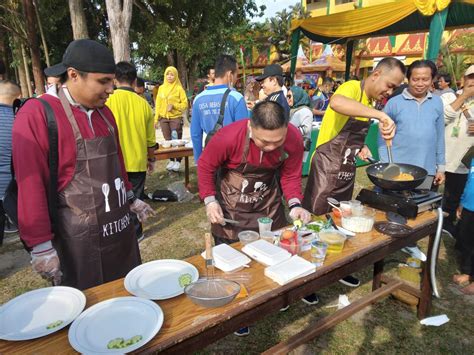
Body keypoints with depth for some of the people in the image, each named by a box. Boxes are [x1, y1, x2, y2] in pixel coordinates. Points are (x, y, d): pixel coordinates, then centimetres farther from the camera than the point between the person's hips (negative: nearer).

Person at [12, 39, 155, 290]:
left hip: (119, 228, 7)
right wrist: (41, 246, -15)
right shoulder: (36, 114, -16)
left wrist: (130, 199, 20)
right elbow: (30, 185, -17)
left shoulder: (104, 112, 7)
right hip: (78, 239, -7)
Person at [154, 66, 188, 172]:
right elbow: (158, 104, 12)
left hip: (176, 118, -4)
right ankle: (171, 160, 17)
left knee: (177, 140, -4)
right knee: (168, 140, 8)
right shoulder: (161, 88, 10)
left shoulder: (179, 88, -3)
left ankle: (178, 161, 5)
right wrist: (156, 118, 6)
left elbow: (185, 104, -3)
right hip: (163, 118, 4)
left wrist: (174, 106, -17)